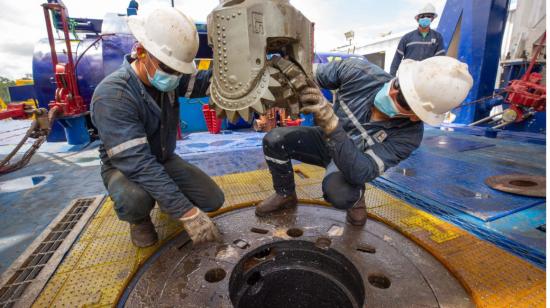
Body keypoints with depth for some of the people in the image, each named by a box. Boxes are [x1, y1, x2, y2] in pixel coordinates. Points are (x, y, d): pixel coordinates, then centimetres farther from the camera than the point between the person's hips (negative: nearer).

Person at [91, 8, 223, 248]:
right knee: (135, 200, -39)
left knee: (213, 200, -8)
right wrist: (186, 212, -41)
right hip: (124, 166, -4)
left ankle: (164, 197, 22)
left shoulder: (165, 76, -12)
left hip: (164, 160, 5)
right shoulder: (112, 95, -32)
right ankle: (140, 220, 0)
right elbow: (138, 164, -38)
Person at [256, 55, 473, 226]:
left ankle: (356, 197, 5)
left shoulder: (408, 134, -31)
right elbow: (313, 76, -12)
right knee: (274, 140, -20)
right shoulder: (360, 72, -27)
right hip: (325, 140, 3)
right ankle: (285, 195, 8)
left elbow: (359, 172, -42)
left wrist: (331, 123, -55)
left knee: (338, 193, -38)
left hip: (352, 160, -3)